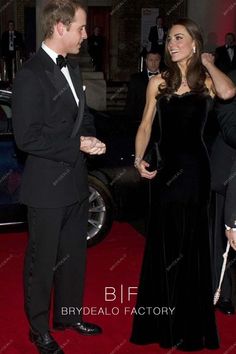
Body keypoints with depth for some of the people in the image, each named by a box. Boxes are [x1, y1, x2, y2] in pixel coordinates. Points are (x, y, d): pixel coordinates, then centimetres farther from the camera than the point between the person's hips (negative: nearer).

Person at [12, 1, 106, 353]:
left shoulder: (72, 69, 8)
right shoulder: (31, 75, -18)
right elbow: (27, 137, -22)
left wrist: (91, 139, -2)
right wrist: (77, 145, -19)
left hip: (76, 182, 8)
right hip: (47, 186, -8)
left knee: (74, 255, 20)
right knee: (43, 261, 8)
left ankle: (69, 314, 38)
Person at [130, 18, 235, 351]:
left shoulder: (206, 81, -2)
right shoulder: (158, 82, 5)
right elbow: (146, 125, 7)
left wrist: (208, 63, -9)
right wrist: (139, 159, -8)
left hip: (194, 168, -2)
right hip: (164, 167, 2)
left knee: (191, 243, 8)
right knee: (163, 243, 10)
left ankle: (190, 321, 24)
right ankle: (162, 320, 25)